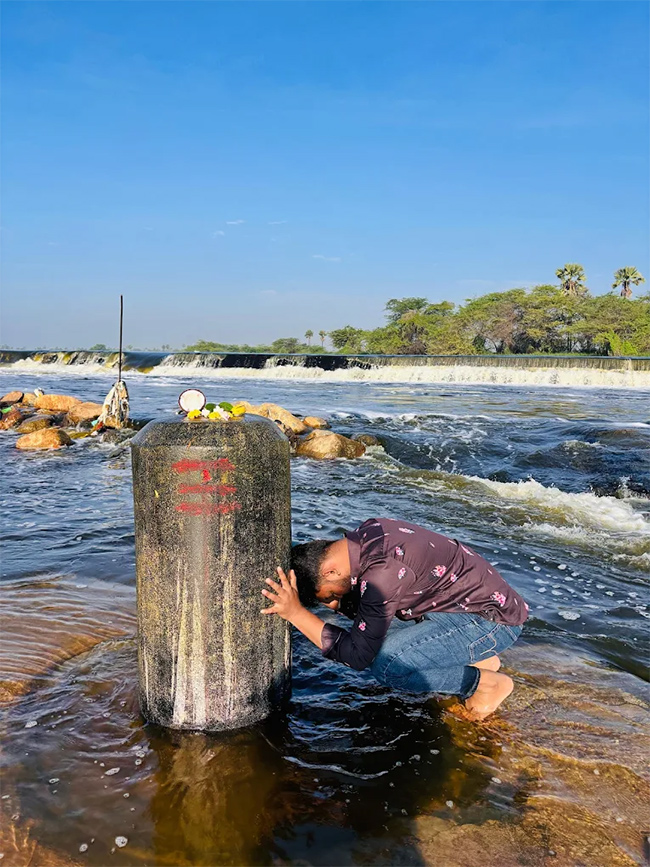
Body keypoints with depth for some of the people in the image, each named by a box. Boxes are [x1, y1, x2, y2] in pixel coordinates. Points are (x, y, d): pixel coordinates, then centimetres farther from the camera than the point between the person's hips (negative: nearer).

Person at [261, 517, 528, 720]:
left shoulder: (383, 572, -29)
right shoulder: (366, 533, -2)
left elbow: (357, 656, -24)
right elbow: (365, 609, 9)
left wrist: (296, 613, -28)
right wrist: (337, 602, -9)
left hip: (493, 620, -9)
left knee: (385, 665, -21)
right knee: (375, 628, 8)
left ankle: (486, 682, -1)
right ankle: (472, 656, 15)